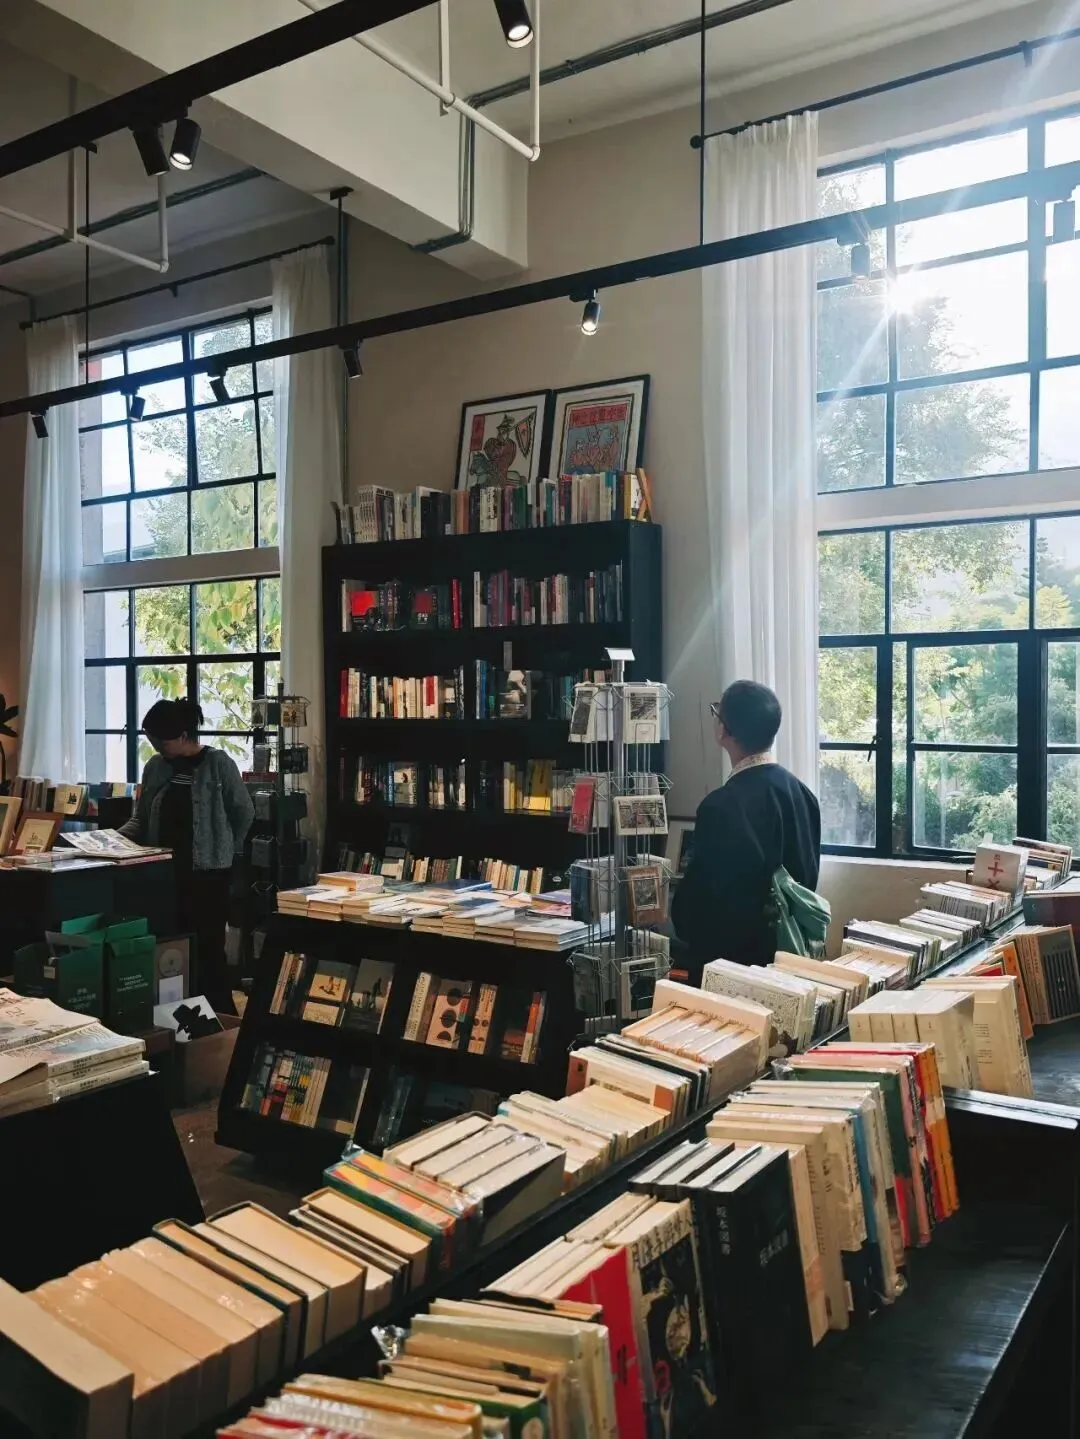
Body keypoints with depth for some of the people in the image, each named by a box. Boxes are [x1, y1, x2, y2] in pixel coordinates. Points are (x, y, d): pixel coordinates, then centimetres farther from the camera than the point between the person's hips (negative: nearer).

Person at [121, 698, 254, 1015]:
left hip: (207, 872, -5)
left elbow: (244, 813, -1)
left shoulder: (217, 763, -8)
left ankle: (222, 1018, 8)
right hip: (165, 871, 5)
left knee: (208, 948, -1)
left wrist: (225, 851, 4)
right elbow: (141, 819, 12)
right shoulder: (155, 767, 7)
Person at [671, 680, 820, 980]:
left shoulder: (722, 806, -24)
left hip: (729, 956, -7)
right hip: (788, 949, 8)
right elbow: (808, 874, 10)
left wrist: (685, 929, -2)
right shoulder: (800, 792, 1)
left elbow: (700, 892, -20)